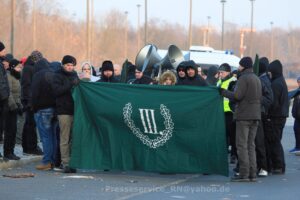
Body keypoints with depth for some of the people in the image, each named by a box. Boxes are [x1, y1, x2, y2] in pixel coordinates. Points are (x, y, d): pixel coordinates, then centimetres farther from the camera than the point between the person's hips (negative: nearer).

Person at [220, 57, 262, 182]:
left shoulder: (244, 78, -11)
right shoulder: (257, 79, 17)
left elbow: (237, 96, -18)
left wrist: (223, 92, -6)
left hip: (244, 116, -8)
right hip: (255, 115, 8)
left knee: (242, 145, -6)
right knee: (251, 145, 11)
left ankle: (244, 174, -10)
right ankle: (252, 174, 9)